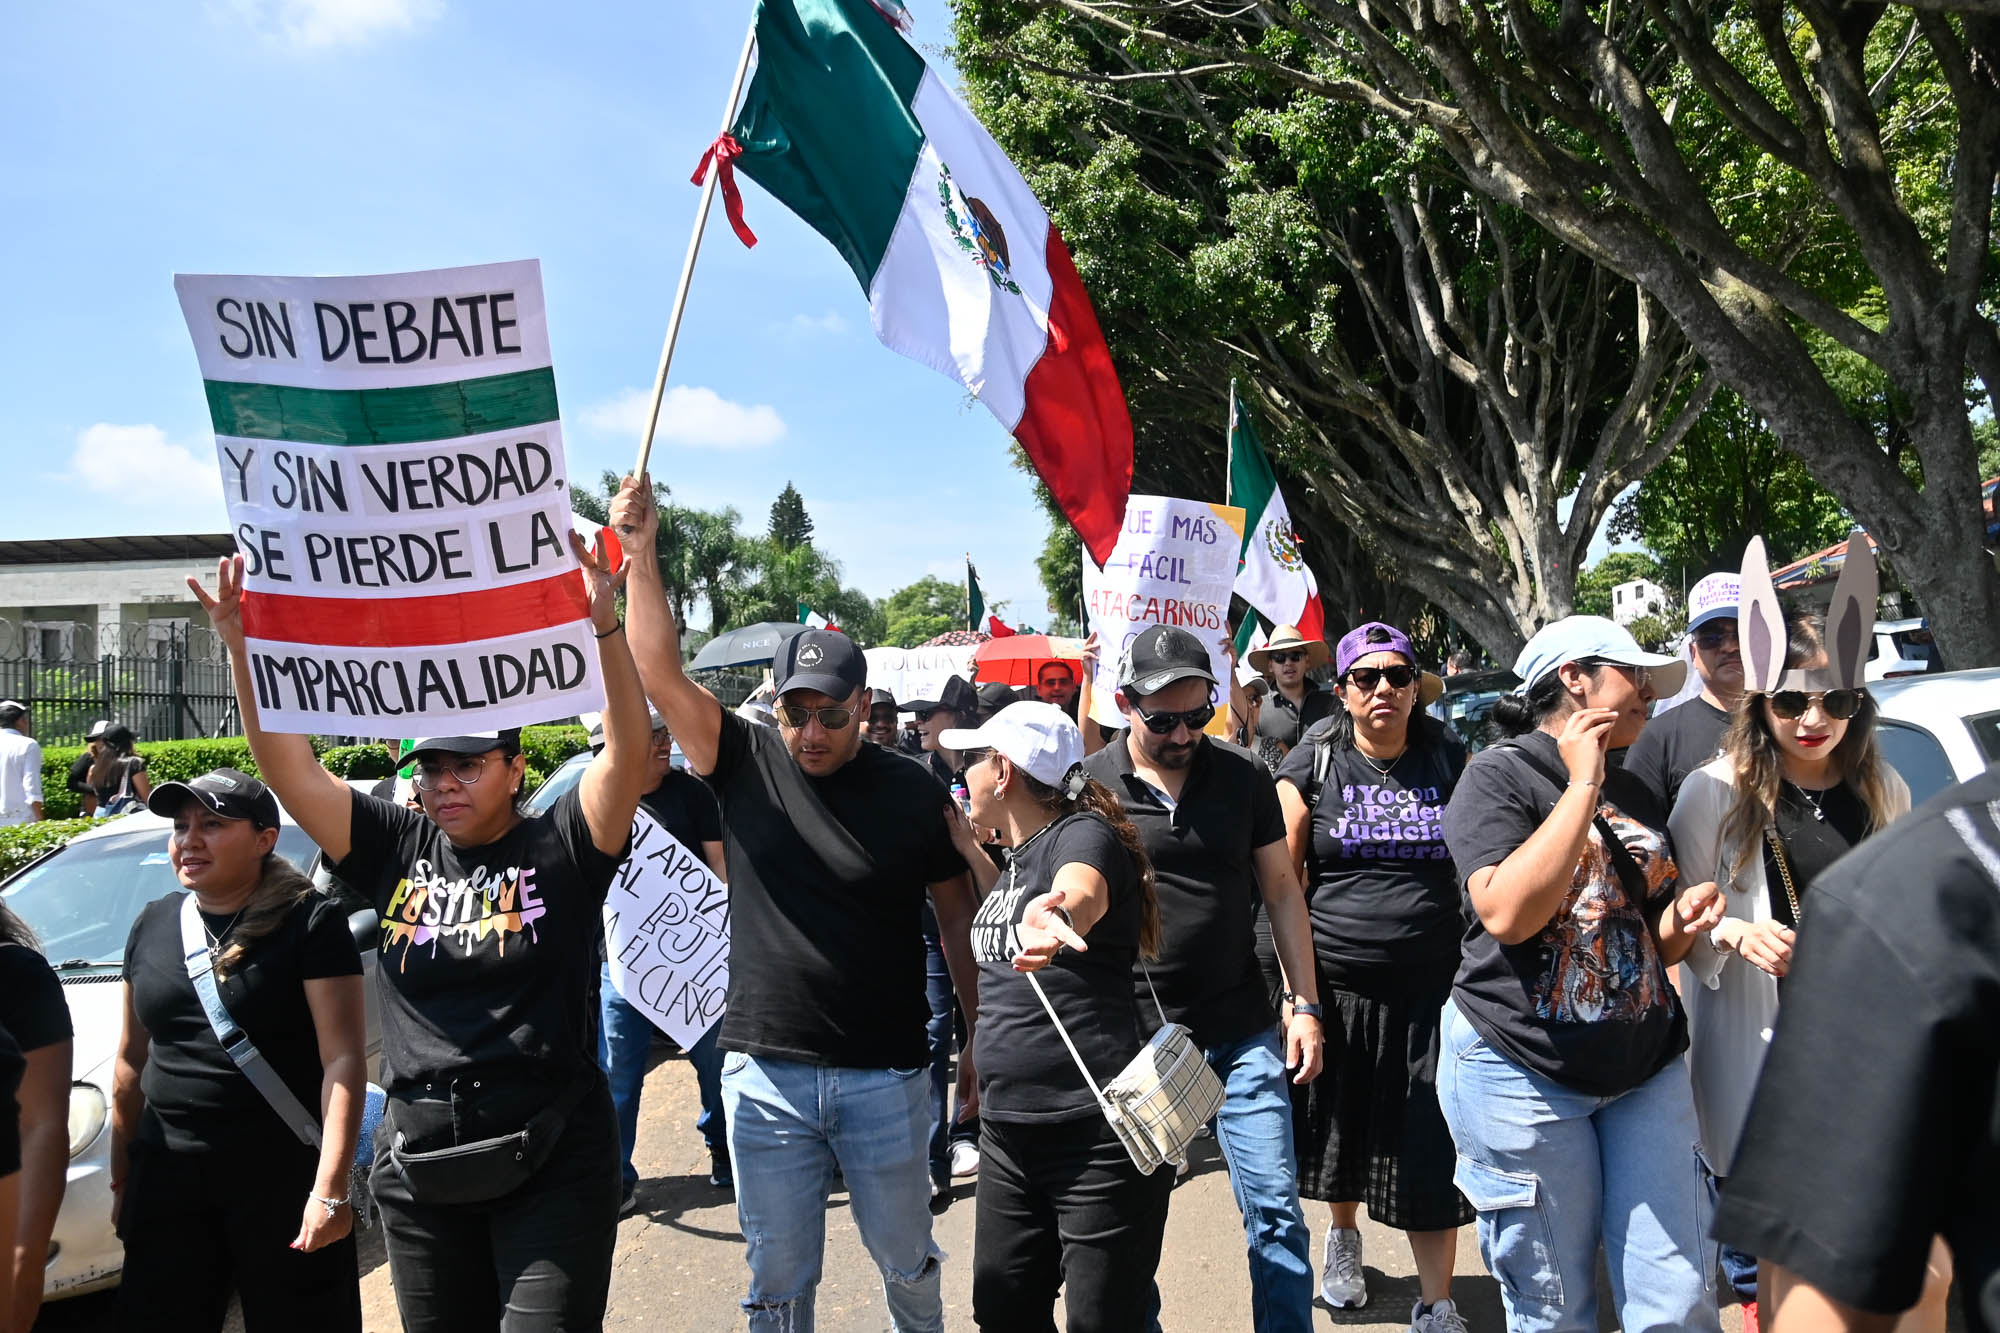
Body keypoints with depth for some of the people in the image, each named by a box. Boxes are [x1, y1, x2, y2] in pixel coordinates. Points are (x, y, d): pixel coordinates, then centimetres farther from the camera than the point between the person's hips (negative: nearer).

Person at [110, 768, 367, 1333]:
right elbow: (132, 1060, 16)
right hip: (166, 1182, 5)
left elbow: (343, 1059, -14)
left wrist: (329, 1188, -21)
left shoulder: (310, 922, -10)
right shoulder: (152, 925, 9)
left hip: (283, 1181, -5)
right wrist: (122, 1178, 16)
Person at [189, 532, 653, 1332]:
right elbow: (288, 768, 0)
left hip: (551, 1155, -4)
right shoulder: (396, 850, 5)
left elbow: (628, 757, -20)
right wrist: (242, 648, -10)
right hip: (417, 1157, 4)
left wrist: (605, 631, -32)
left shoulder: (559, 846, -5)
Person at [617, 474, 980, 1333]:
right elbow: (660, 674, -13)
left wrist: (982, 1040, 2)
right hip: (765, 1072, 1)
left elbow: (956, 920, 1)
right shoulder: (745, 766, -3)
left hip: (886, 1075, 0)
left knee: (906, 1259, 18)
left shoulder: (913, 794, -5)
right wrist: (640, 552, -21)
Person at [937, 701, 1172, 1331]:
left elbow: (1081, 894, -38)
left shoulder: (1083, 833, -13)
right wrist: (966, 847, 23)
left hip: (1098, 1130, -9)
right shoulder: (1016, 856, 13)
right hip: (1009, 1128, 9)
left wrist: (1054, 916, -61)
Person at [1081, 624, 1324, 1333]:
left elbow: (1281, 890, 7)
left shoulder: (1244, 778, 1)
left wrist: (1306, 1006, 4)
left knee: (1276, 1210, 5)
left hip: (1241, 1033, 1)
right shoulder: (1085, 787, -6)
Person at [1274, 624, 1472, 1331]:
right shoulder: (1313, 764, -2)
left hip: (1434, 985, 0)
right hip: (1338, 985, 0)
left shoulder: (1450, 761, 3)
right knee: (1343, 1125, 17)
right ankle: (1343, 1236, 45)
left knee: (1432, 1146, 2)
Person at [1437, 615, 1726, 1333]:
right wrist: (1582, 784, -16)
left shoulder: (1637, 796, 15)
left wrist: (1684, 920, -1)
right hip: (1524, 1075, -6)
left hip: (1647, 1071, 6)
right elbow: (1509, 913, -23)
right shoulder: (1501, 774, -7)